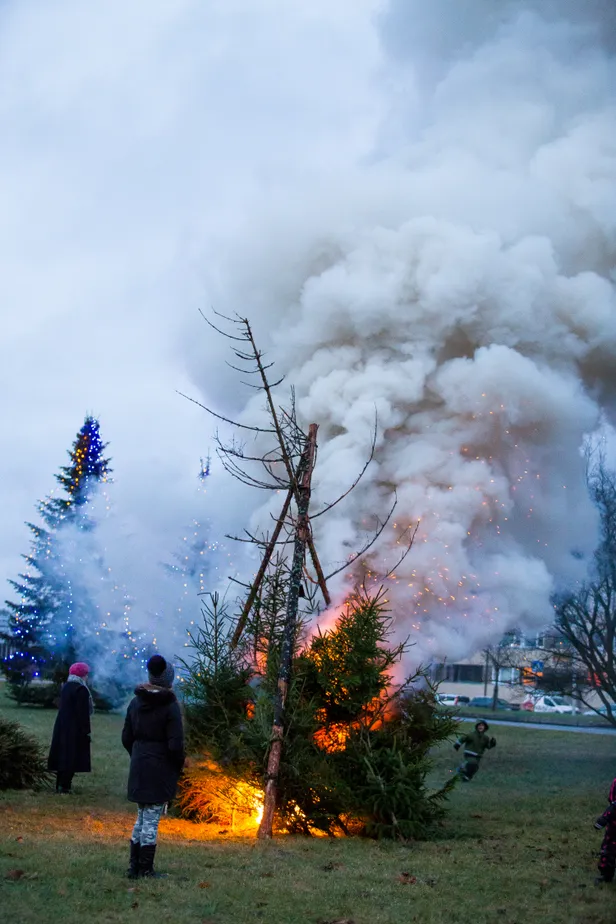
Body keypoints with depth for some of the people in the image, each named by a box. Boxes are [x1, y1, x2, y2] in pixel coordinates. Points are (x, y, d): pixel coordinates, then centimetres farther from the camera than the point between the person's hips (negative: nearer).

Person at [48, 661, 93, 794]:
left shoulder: (66, 686, 11)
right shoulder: (81, 689, -15)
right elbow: (83, 712, -17)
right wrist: (86, 731, -14)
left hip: (62, 726, 8)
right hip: (75, 728, -8)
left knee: (63, 754, 13)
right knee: (71, 756, -3)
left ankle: (60, 785, 18)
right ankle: (64, 787, -3)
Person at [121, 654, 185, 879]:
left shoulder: (135, 702, 3)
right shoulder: (170, 706, -15)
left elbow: (126, 738, 8)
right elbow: (175, 745, -17)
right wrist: (178, 767, -1)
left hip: (139, 769, 6)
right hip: (160, 772, -6)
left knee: (141, 818, 18)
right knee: (151, 821, 2)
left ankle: (134, 867, 21)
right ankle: (146, 870, 9)